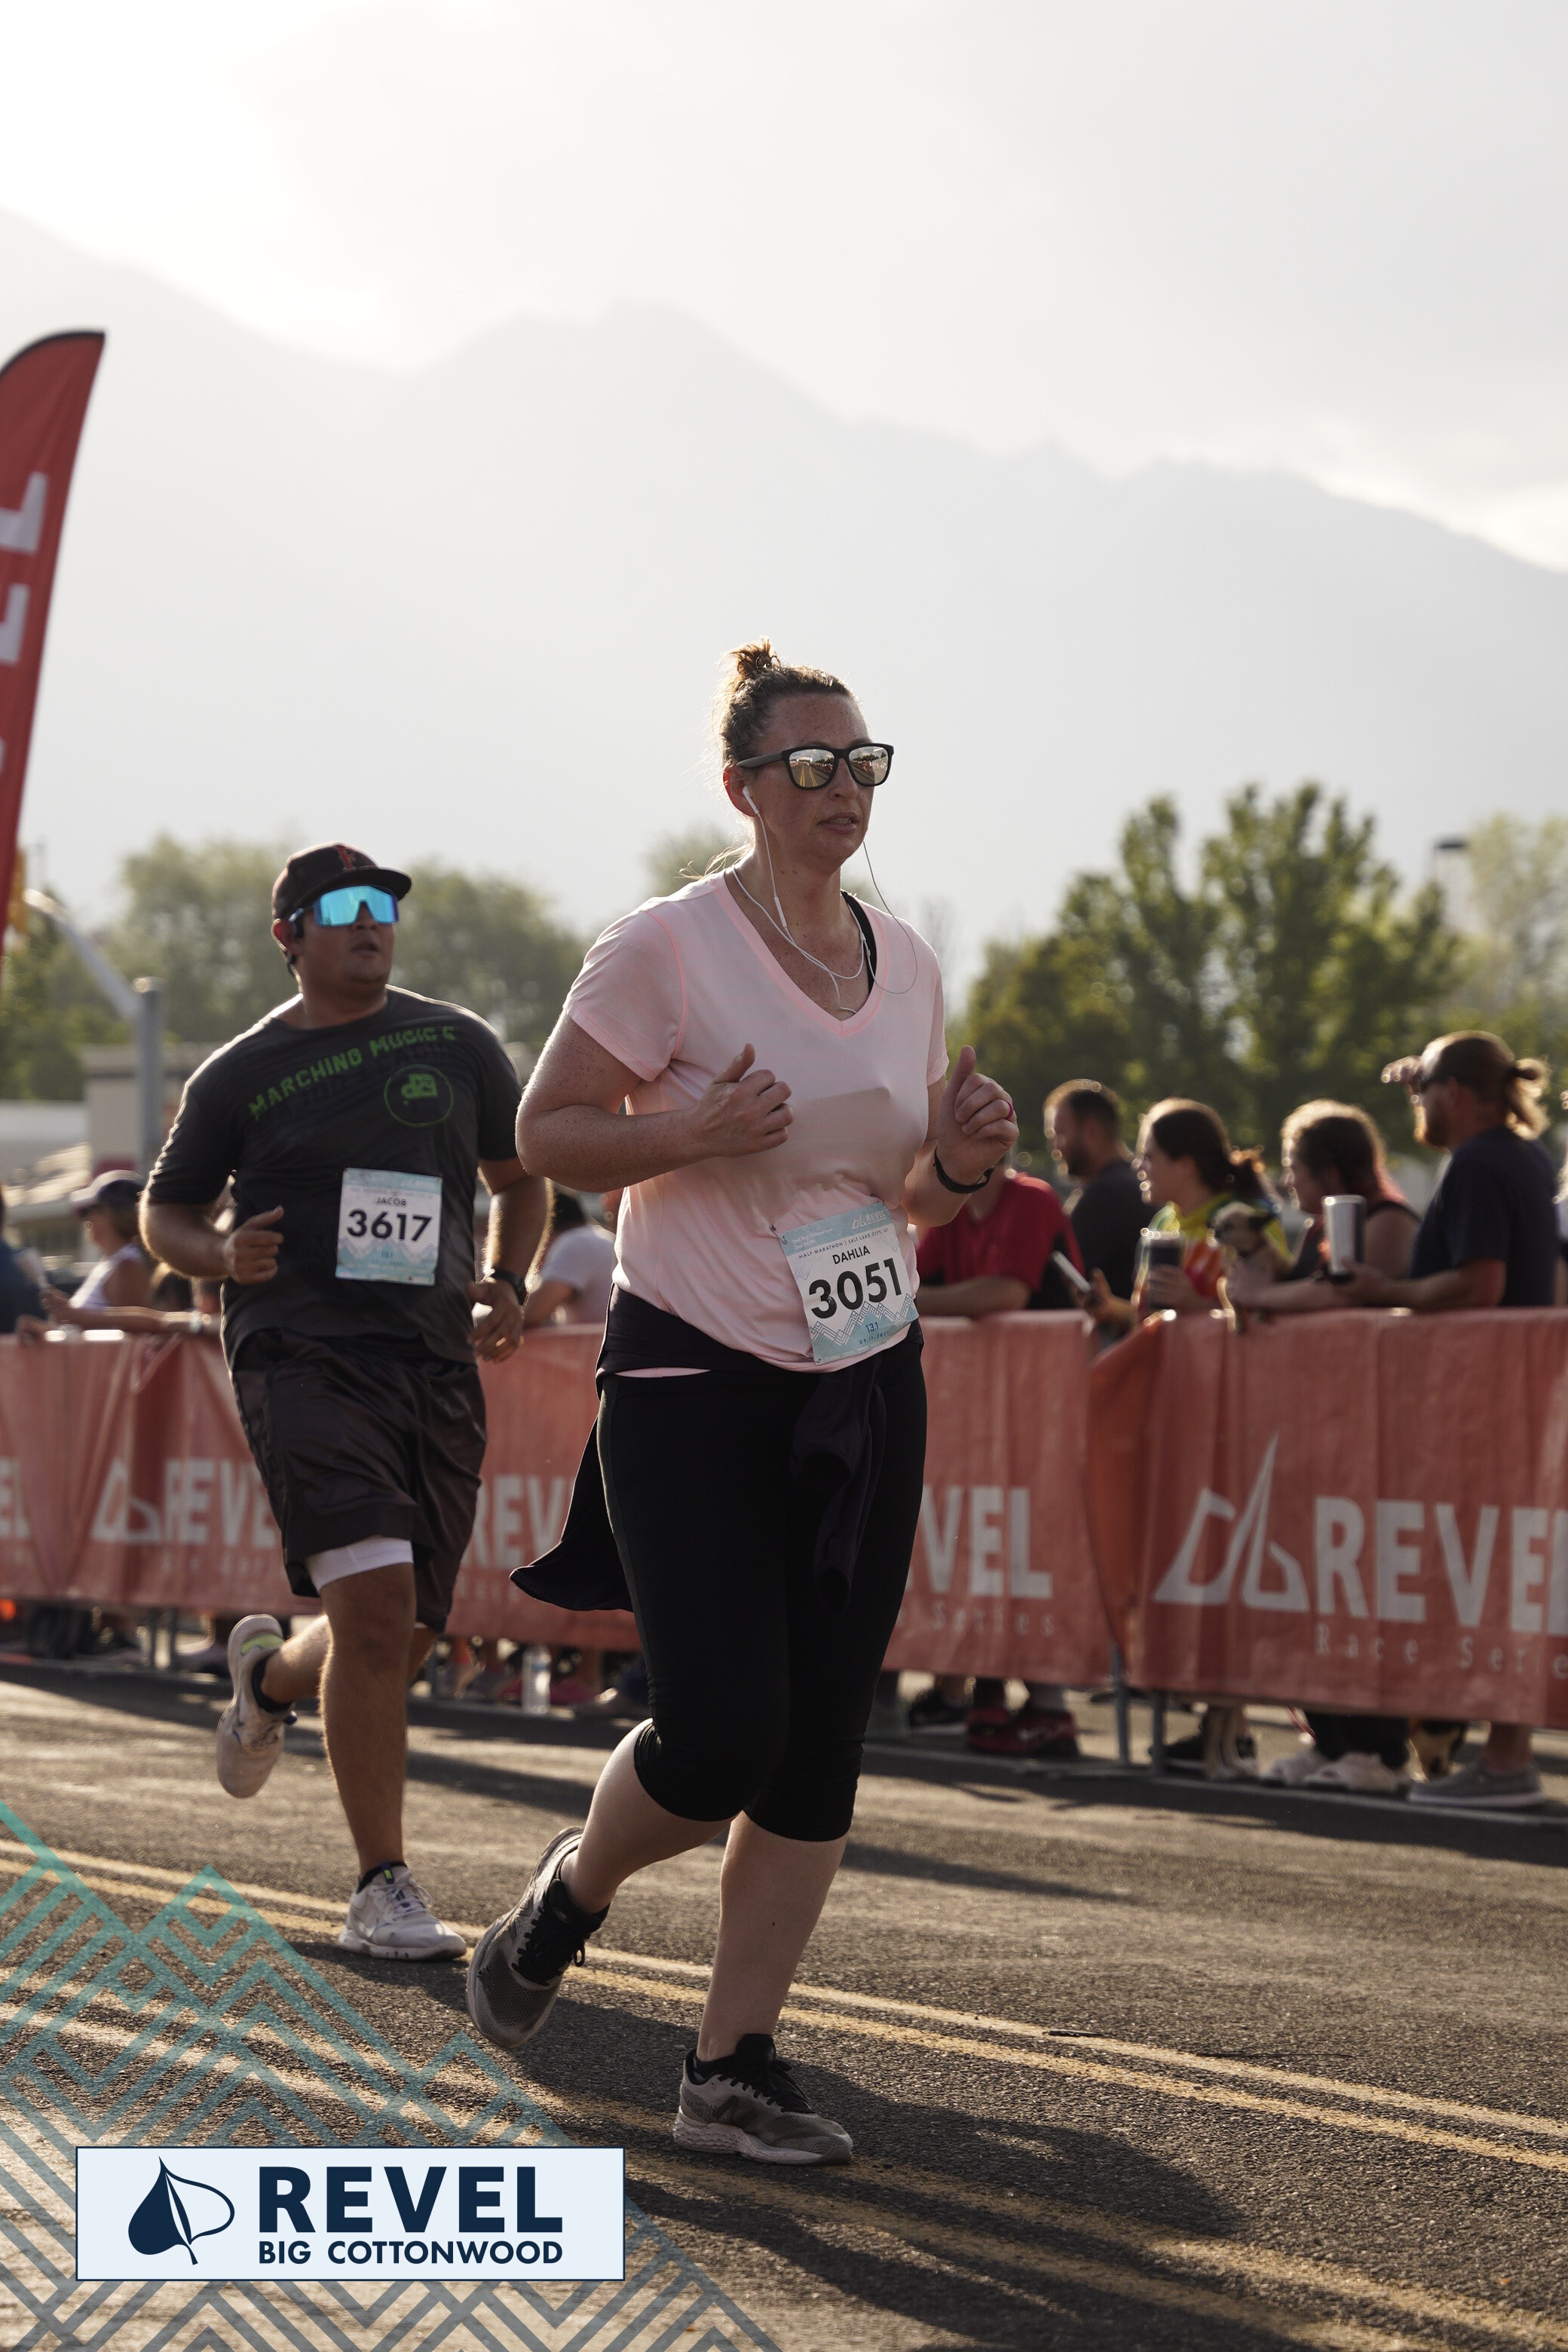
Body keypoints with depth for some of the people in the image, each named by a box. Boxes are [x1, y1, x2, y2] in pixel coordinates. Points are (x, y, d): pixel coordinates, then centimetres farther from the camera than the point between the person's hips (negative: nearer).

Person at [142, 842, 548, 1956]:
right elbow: (165, 1211, 14)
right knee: (375, 1606, -20)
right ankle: (383, 1890, -13)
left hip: (436, 1361, 4)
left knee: (400, 1643, 6)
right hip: (304, 1352, -4)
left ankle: (270, 1675, 43)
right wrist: (222, 1255, -8)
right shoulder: (240, 1075, 4)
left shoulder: (458, 1046, 11)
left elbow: (520, 1176, 23)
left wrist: (508, 1282, 5)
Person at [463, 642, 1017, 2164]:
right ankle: (566, 1897, 20)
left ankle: (732, 2068, 9)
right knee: (721, 1741, -12)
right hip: (693, 1382, -5)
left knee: (820, 1750, 0)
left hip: (865, 1387, 5)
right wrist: (693, 1133, -21)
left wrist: (963, 1165, -4)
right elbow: (544, 1132, -5)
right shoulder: (668, 949, -9)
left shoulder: (906, 965, 9)